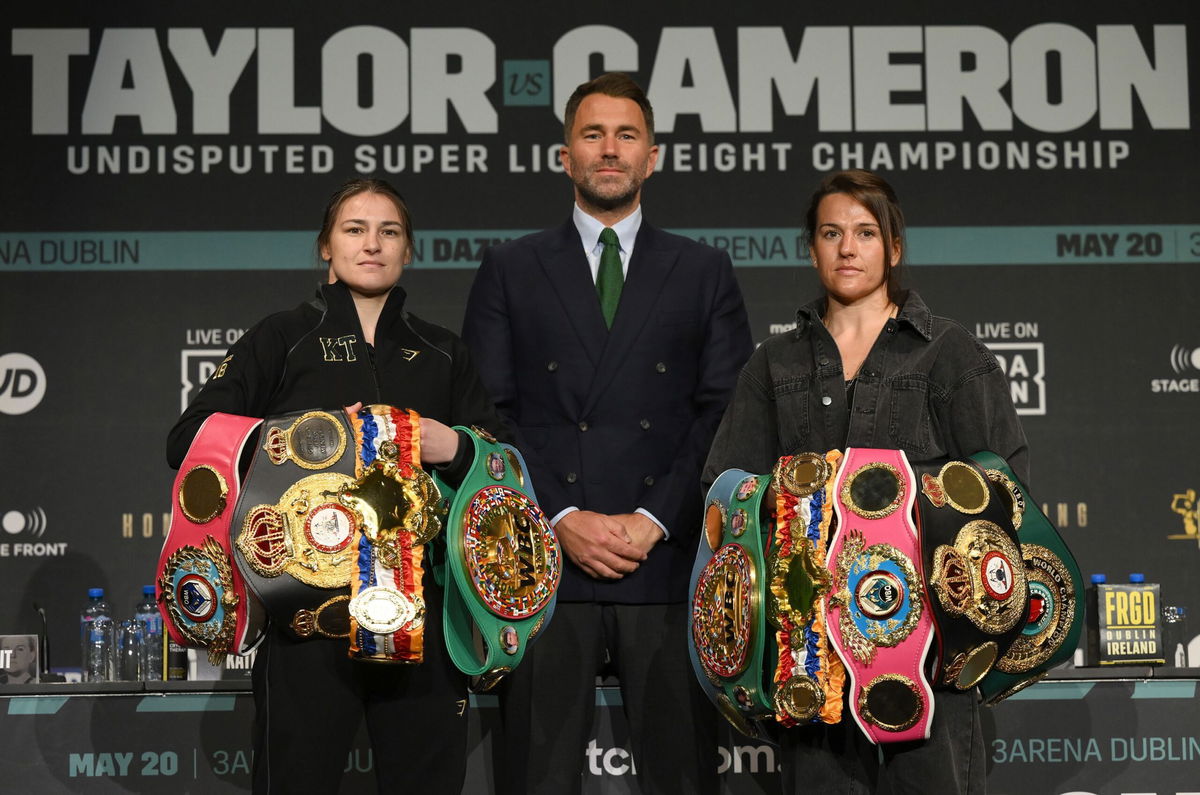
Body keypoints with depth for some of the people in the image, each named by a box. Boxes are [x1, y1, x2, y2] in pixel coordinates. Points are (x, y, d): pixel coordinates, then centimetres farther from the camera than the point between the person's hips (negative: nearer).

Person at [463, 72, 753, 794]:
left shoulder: (705, 273, 13)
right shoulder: (510, 271, 12)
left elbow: (727, 412, 5)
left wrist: (655, 520, -7)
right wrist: (562, 520, -7)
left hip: (668, 564, 0)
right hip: (543, 567, 0)